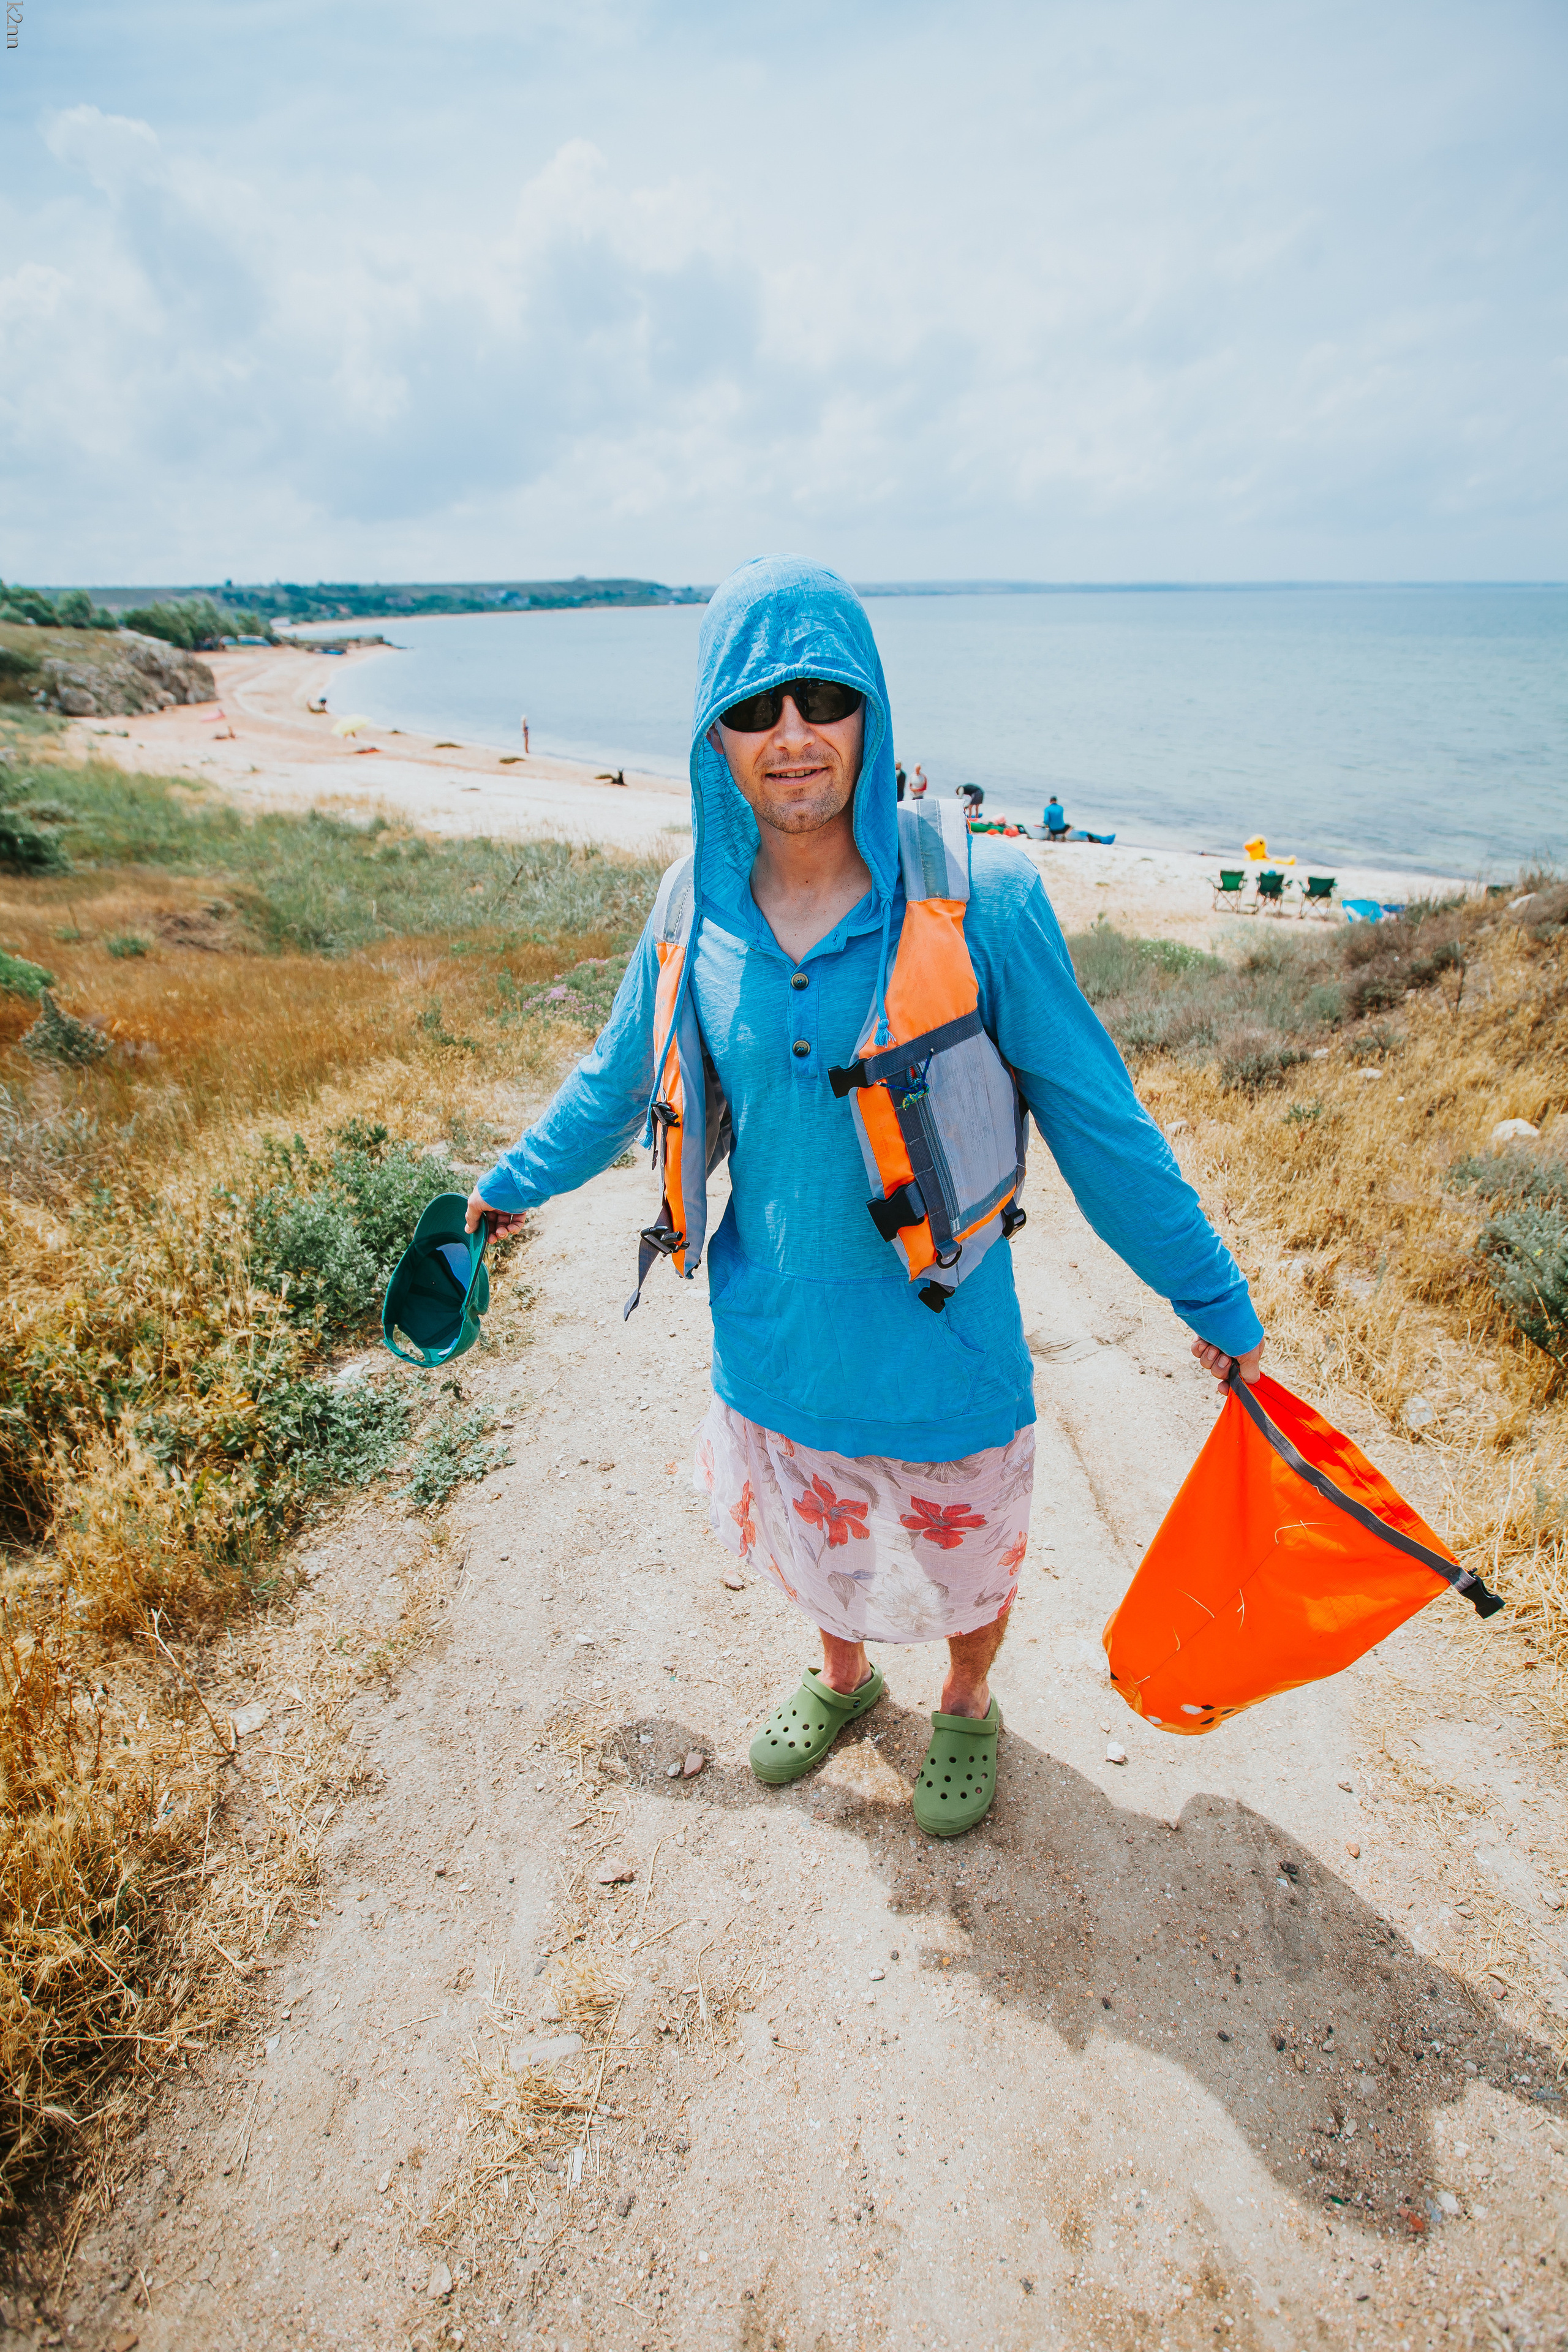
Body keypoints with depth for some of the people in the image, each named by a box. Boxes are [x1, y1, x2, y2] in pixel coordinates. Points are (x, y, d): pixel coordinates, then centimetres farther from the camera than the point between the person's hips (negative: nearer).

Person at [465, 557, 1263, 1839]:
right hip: (773, 1337, 3)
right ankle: (843, 1678, 61)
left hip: (942, 1340, -3)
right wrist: (514, 1183, 22)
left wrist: (1215, 1299, -3)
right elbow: (621, 1080, 9)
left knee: (965, 1558, 22)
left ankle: (966, 1708, 57)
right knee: (807, 1538, 27)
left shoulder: (977, 896, -20)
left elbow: (1097, 1120, -11)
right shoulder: (699, 906, -9)